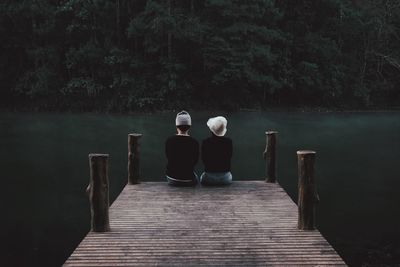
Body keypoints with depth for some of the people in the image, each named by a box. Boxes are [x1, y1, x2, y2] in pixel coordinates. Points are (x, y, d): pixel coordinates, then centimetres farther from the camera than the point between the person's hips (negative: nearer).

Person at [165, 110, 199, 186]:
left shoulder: (169, 141, -10)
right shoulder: (194, 142, -13)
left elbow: (168, 157, 6)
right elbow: (195, 161, 3)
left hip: (172, 178, 1)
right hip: (188, 179, -1)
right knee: (195, 177, 33)